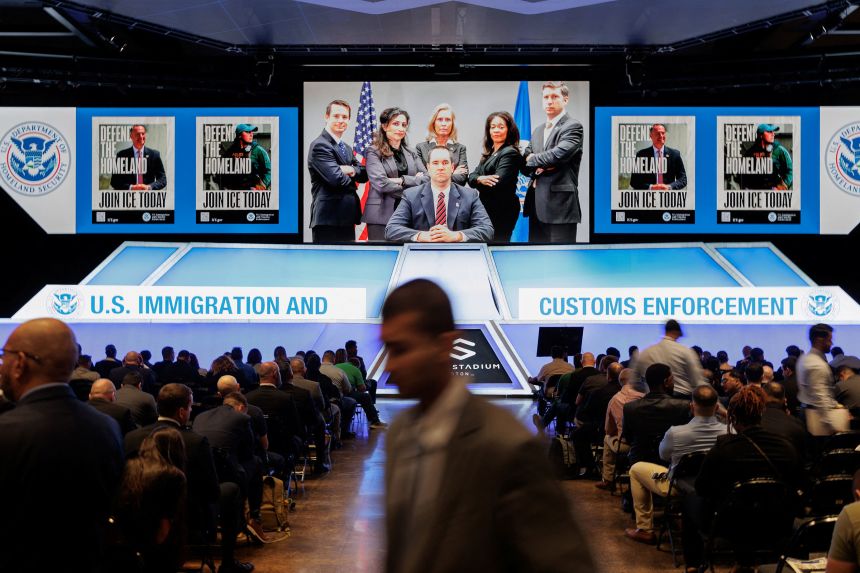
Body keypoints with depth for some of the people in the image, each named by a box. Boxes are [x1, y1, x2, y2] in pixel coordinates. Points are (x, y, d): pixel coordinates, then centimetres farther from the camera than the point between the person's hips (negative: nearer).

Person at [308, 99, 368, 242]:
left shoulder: (347, 148, 21)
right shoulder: (319, 146, -10)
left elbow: (364, 174, 14)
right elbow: (336, 179, -19)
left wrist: (352, 170, -8)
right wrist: (351, 178, 2)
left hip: (347, 219, 9)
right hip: (328, 220, -9)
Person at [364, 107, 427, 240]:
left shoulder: (410, 153, 17)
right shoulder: (374, 152, 1)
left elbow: (427, 178, 5)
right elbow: (380, 183, -11)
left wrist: (402, 180, -9)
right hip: (382, 216, -4)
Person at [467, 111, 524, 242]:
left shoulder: (510, 153, -10)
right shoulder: (490, 153, 15)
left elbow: (497, 183, -20)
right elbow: (471, 177, 8)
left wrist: (479, 182, -1)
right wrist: (481, 179, -16)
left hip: (502, 211, -8)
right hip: (487, 209, 8)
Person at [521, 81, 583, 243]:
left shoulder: (573, 126, -6)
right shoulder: (538, 130, 19)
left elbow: (558, 155, -21)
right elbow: (524, 165, 16)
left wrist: (532, 159, -3)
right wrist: (537, 168, -7)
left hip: (560, 204, -8)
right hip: (537, 205, 8)